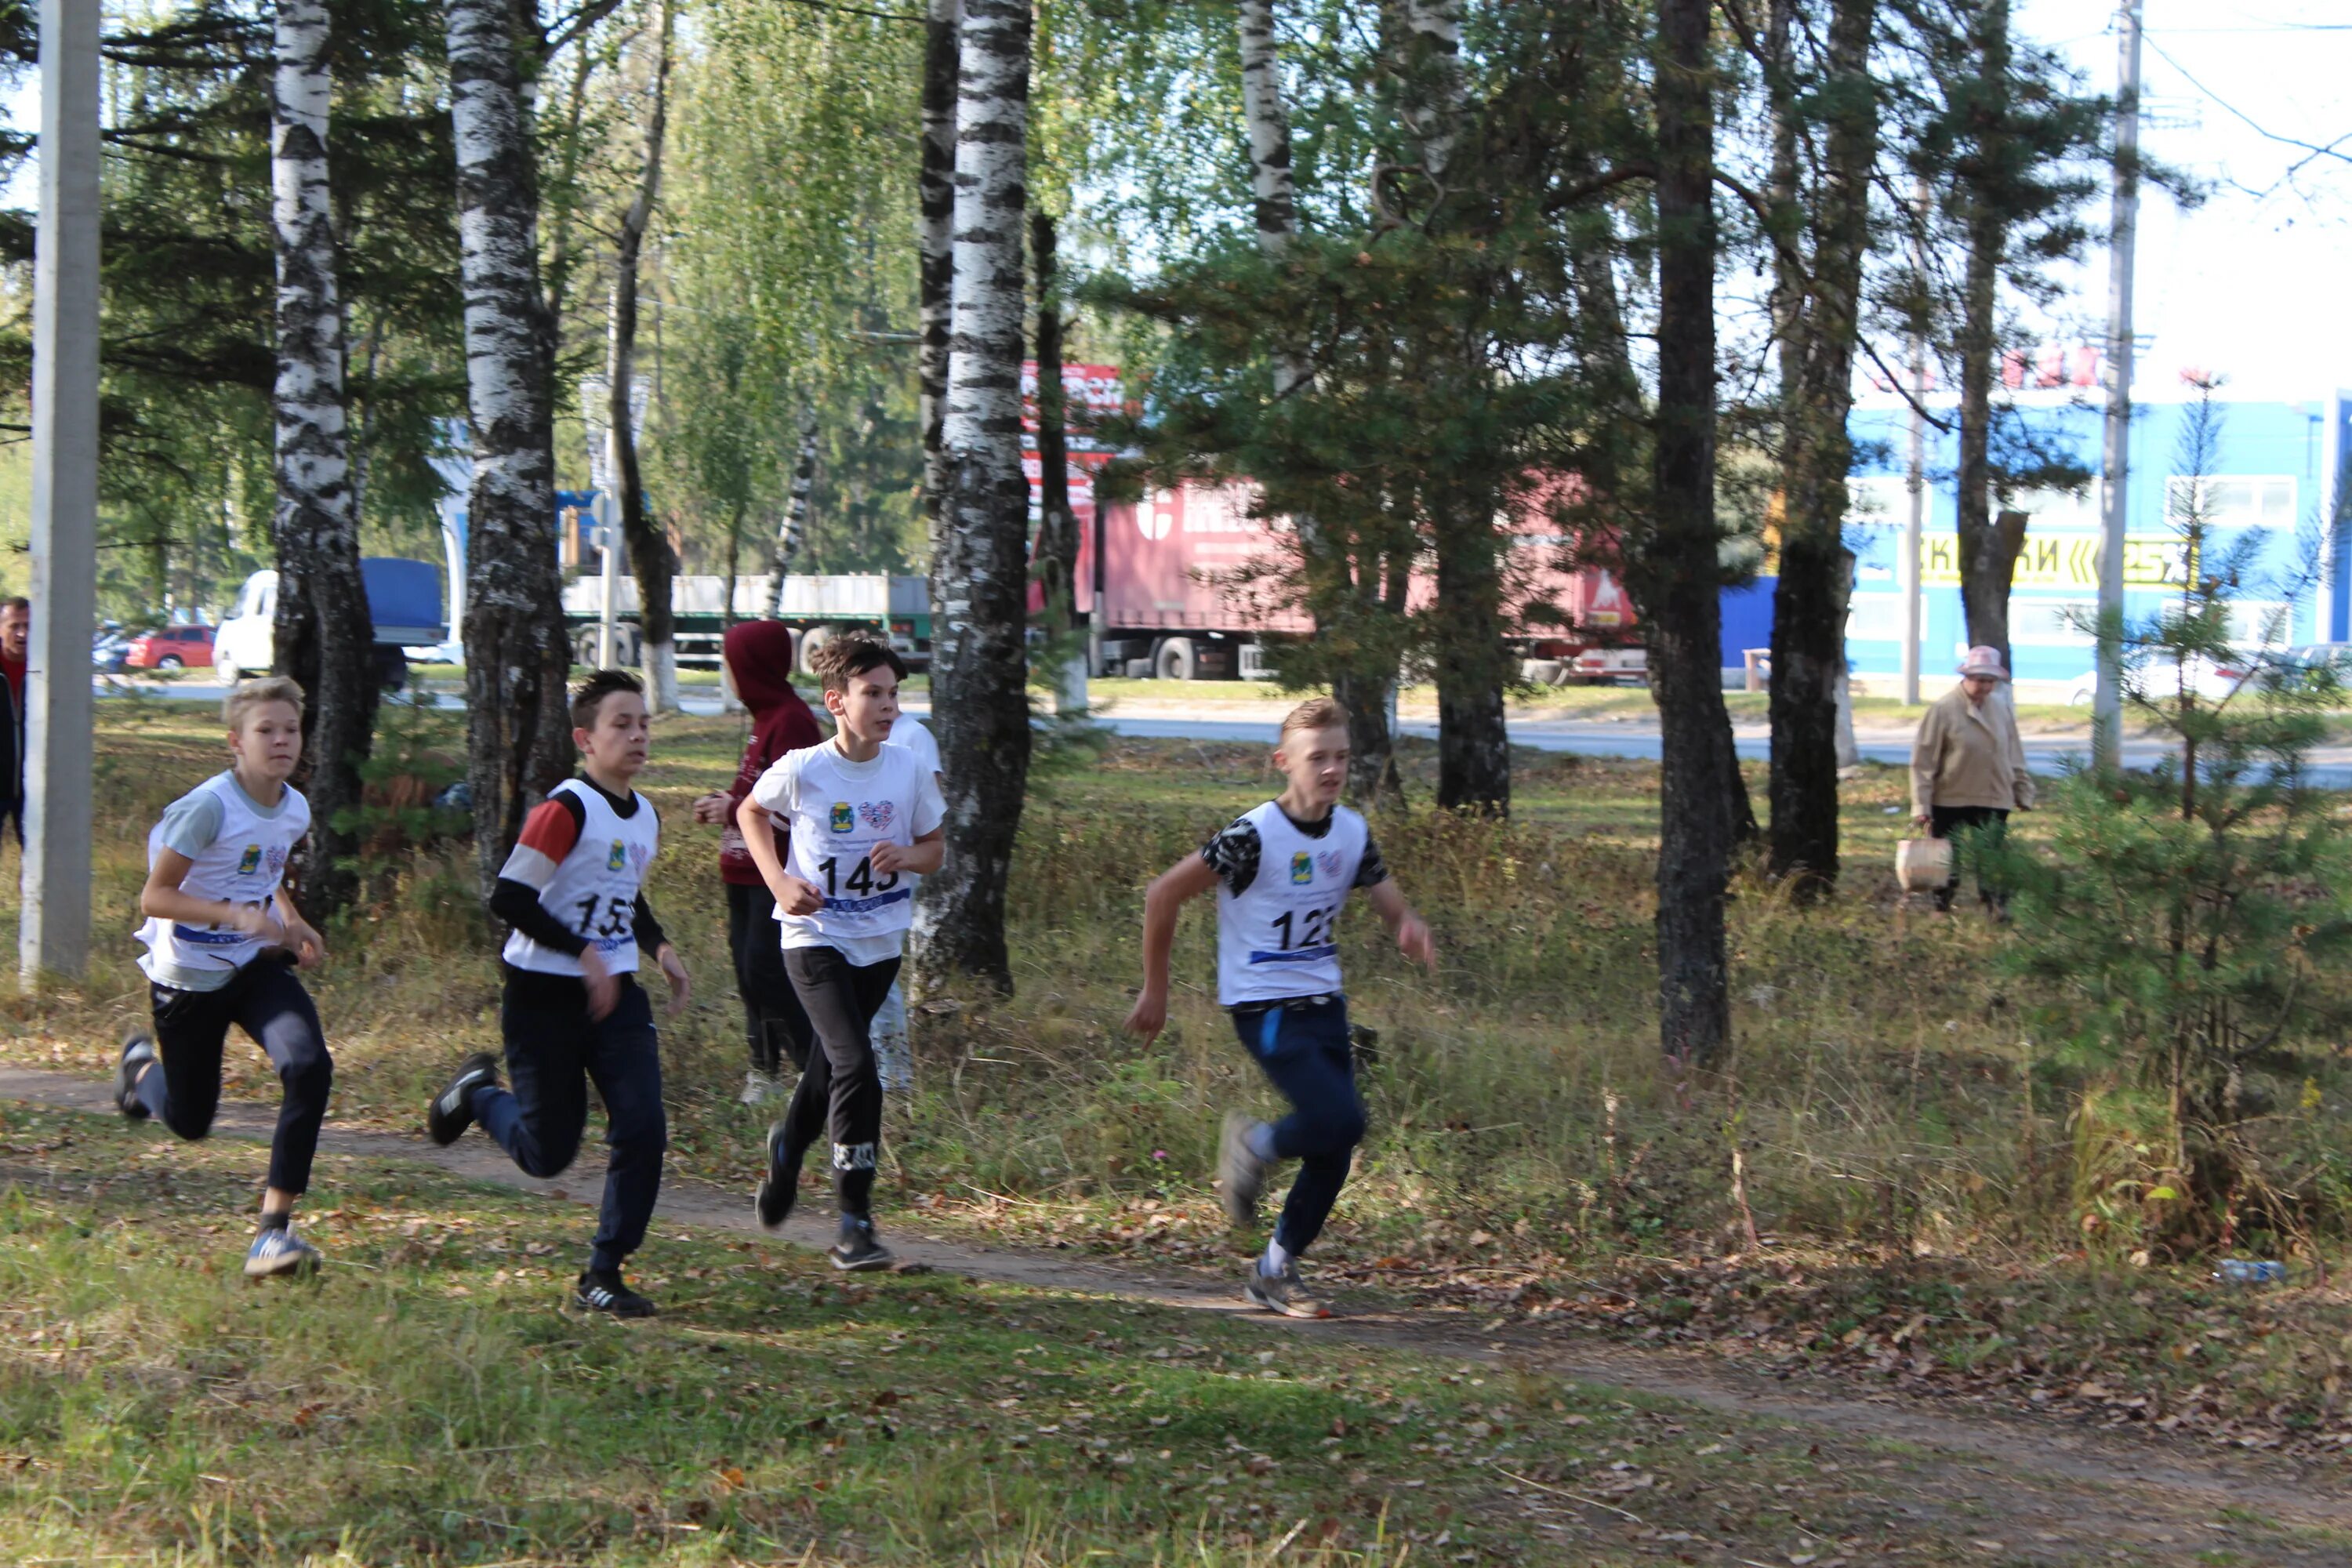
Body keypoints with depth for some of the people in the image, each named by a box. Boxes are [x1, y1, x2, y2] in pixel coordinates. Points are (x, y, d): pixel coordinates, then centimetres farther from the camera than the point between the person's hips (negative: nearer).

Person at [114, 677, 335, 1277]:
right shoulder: (209, 807, -22)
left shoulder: (295, 810, 0)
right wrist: (239, 915, -32)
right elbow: (155, 896, -21)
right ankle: (142, 1066, 50)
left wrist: (294, 926, 0)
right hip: (189, 978, -4)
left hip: (257, 968, 4)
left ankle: (275, 1227, -18)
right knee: (189, 1122, 11)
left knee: (310, 1066, -24)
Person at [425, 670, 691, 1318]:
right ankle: (477, 1091, 36)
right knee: (547, 1154, 4)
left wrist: (659, 948, 10)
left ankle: (603, 1275, 3)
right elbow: (509, 898, -21)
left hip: (615, 996, 6)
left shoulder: (645, 817, 10)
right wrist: (584, 953, -24)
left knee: (643, 1131, -10)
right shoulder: (566, 809, -16)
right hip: (545, 998, -6)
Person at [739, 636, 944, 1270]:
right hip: (816, 938, -4)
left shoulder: (910, 770, -3)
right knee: (855, 1067, -19)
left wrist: (907, 855, -15)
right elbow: (752, 814, 8)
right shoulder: (802, 770, -12)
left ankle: (787, 1146, 52)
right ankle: (855, 1223, -14)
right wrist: (779, 882, -6)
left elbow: (935, 847, 9)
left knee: (830, 1064, 18)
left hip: (881, 943, 5)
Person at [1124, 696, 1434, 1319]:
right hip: (1264, 1006, -7)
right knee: (1339, 1121, -21)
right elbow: (1164, 895, -11)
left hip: (1324, 1003, 7)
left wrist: (1410, 928, -15)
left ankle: (1276, 1270, 22)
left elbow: (1390, 903, 11)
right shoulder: (1254, 836, -17)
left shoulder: (1353, 833, 4)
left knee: (1334, 1153, 4)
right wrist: (1155, 991, -5)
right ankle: (1252, 1145, 9)